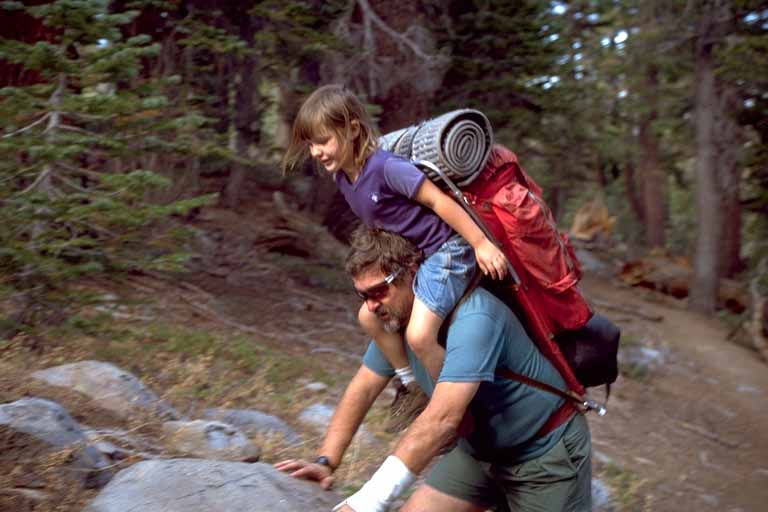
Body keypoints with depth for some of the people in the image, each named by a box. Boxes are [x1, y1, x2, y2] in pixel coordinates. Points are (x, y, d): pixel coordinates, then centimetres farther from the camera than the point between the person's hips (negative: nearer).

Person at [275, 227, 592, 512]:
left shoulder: (473, 318, -33)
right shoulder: (395, 318, -7)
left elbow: (442, 418, -40)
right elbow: (363, 389, 1)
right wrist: (326, 462, -10)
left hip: (547, 453, -7)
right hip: (480, 450, 7)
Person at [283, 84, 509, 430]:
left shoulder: (386, 167, -27)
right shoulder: (342, 177, 1)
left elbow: (438, 200, -24)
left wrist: (481, 244, -23)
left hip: (445, 250, -9)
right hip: (409, 256, 10)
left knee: (419, 334, -17)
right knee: (369, 317, 10)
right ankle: (413, 389, 26)